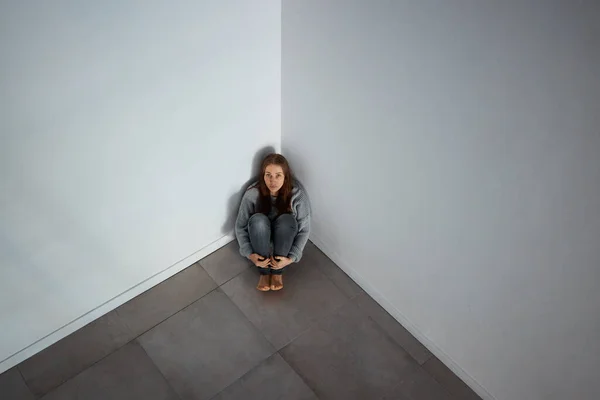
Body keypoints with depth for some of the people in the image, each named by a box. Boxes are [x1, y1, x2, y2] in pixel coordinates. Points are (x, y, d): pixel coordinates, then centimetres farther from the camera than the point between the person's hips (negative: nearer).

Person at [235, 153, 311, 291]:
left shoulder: (297, 193, -26)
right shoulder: (252, 193, -25)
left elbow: (304, 229, -18)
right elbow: (240, 226, -14)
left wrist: (291, 258, -27)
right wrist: (250, 254, -25)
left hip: (285, 236, 0)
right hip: (260, 235, 0)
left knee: (287, 220, -34)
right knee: (258, 220, -34)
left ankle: (278, 270, -16)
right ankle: (264, 271, -16)